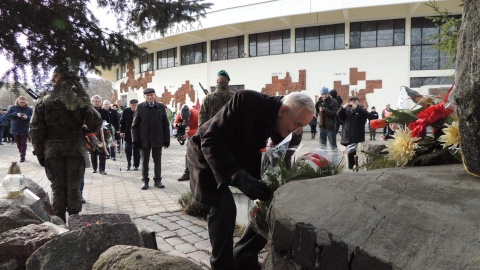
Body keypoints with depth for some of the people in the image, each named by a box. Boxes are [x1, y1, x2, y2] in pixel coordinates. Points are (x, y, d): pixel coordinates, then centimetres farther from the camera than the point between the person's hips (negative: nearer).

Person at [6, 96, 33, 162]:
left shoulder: (29, 109, -2)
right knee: (18, 143, 12)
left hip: (24, 130, -2)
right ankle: (21, 153, 28)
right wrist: (16, 114, -18)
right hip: (16, 129, 2)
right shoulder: (13, 108, 2)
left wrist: (27, 117, -24)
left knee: (23, 143, -2)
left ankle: (22, 156, 3)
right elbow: (7, 115, -4)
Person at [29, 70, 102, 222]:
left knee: (57, 187, 9)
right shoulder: (79, 100, -2)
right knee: (74, 187, 6)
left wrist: (39, 153, 4)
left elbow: (36, 130, -1)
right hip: (75, 149, -1)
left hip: (52, 150, 1)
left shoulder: (44, 102, 1)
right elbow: (95, 123, -8)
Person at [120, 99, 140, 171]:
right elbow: (122, 122, 3)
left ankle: (136, 165, 17)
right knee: (128, 149, -2)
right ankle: (128, 164, 18)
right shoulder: (125, 111, -1)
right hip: (128, 134, 1)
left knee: (136, 150, 5)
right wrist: (122, 131, -6)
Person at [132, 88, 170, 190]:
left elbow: (165, 124, 3)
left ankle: (157, 180, 21)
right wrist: (136, 140, -7)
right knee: (145, 161, 9)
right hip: (144, 139, -1)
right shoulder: (140, 107, -1)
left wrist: (167, 139, -1)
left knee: (157, 161, 9)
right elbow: (135, 125, 0)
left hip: (157, 139, 1)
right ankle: (145, 181, 20)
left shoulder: (161, 107, 2)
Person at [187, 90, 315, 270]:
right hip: (208, 154, -6)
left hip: (242, 157, 6)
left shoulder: (282, 127, -15)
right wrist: (240, 177, -48)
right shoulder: (247, 100, -34)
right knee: (224, 205, -26)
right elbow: (211, 141, -37)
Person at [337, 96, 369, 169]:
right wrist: (343, 107, -19)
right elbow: (339, 115, 0)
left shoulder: (361, 110, 9)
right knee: (350, 155, 9)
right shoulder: (346, 110, 18)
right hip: (348, 138, 4)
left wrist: (357, 108, -26)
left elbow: (366, 114, -13)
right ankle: (351, 168, 17)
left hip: (358, 138, -4)